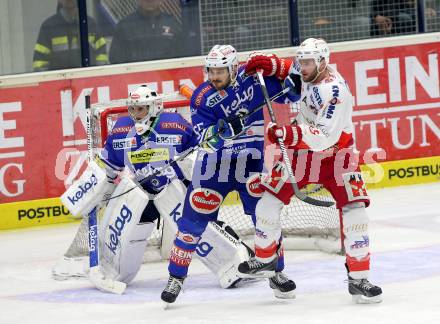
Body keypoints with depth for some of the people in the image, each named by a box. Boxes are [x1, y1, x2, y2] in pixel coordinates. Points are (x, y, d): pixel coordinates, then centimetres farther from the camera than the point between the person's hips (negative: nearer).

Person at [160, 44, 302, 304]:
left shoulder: (252, 77, -9)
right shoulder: (202, 98, -14)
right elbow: (206, 139, -24)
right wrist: (228, 127, -42)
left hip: (251, 161, 1)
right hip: (215, 163, -1)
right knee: (194, 219, -1)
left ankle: (276, 273, 14)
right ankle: (176, 277, 11)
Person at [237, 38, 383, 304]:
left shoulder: (335, 90, -29)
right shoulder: (306, 71, -7)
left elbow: (325, 138, -36)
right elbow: (289, 69, 19)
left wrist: (292, 134, -48)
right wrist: (267, 65, 0)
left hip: (336, 152, -6)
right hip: (303, 146, 6)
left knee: (354, 209, -18)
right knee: (268, 199, -2)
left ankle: (358, 279, -11)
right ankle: (265, 259, 18)